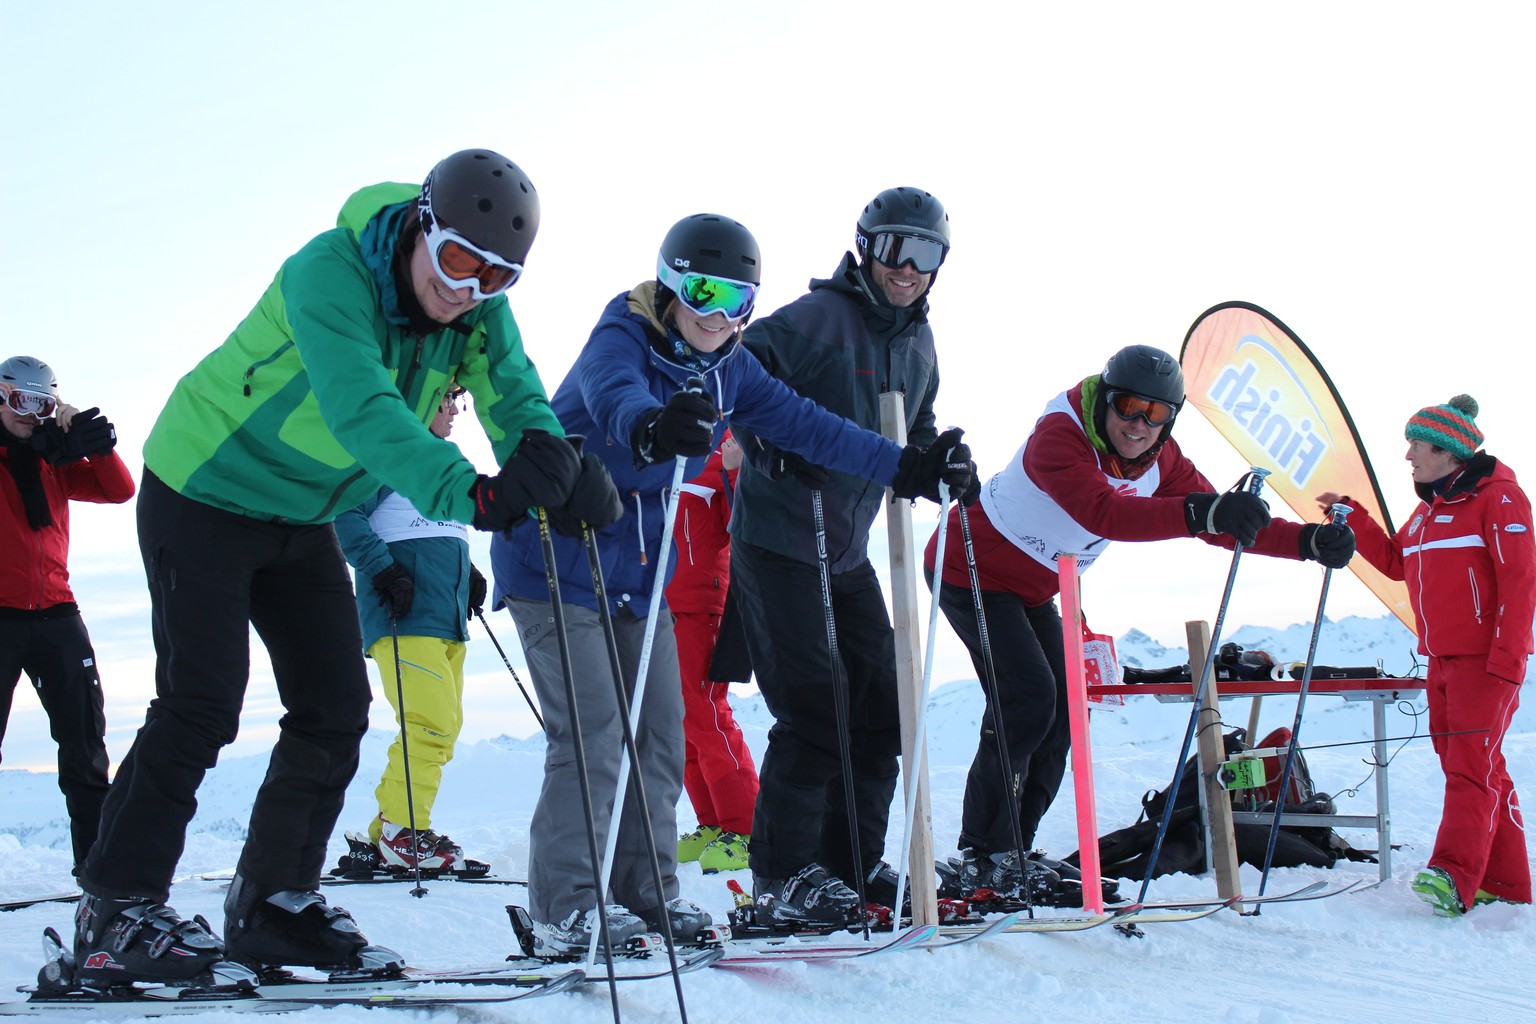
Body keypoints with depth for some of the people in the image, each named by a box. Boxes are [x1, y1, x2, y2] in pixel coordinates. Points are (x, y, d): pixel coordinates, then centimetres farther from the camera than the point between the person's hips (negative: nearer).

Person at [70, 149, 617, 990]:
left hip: (302, 515, 7)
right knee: (201, 705, -13)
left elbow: (514, 394, -18)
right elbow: (362, 408, -44)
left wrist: (542, 456, -42)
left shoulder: (479, 311, -9)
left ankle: (274, 901, 16)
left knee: (335, 707, 4)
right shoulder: (330, 273, -31)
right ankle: (117, 911, -5)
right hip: (206, 492, -7)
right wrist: (463, 492, -57)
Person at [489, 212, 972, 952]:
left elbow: (803, 425, 2)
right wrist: (651, 428, -64)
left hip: (638, 571, 8)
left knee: (659, 727, 6)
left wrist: (905, 467, -5)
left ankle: (643, 890, 16)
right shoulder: (621, 339, -18)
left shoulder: (726, 368, 3)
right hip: (555, 561, -8)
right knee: (592, 732, -14)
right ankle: (566, 906, -8)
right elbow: (614, 399, -41)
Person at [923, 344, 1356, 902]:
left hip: (1030, 589, 9)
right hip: (972, 572, -9)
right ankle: (984, 859, -11)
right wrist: (1200, 512, -61)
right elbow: (1103, 513, -48)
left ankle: (1011, 849, 15)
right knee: (1028, 698, -18)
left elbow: (1222, 527, -6)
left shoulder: (1159, 460, -6)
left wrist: (1308, 541, -21)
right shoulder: (1059, 437, -31)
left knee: (1060, 708, 5)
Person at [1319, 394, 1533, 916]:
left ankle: (1454, 877, -25)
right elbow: (1395, 563, 25)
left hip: (1487, 662, -9)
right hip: (1441, 661, 9)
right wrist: (1352, 520, 15)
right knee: (1482, 772, 10)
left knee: (1471, 766, -16)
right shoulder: (1429, 508, 17)